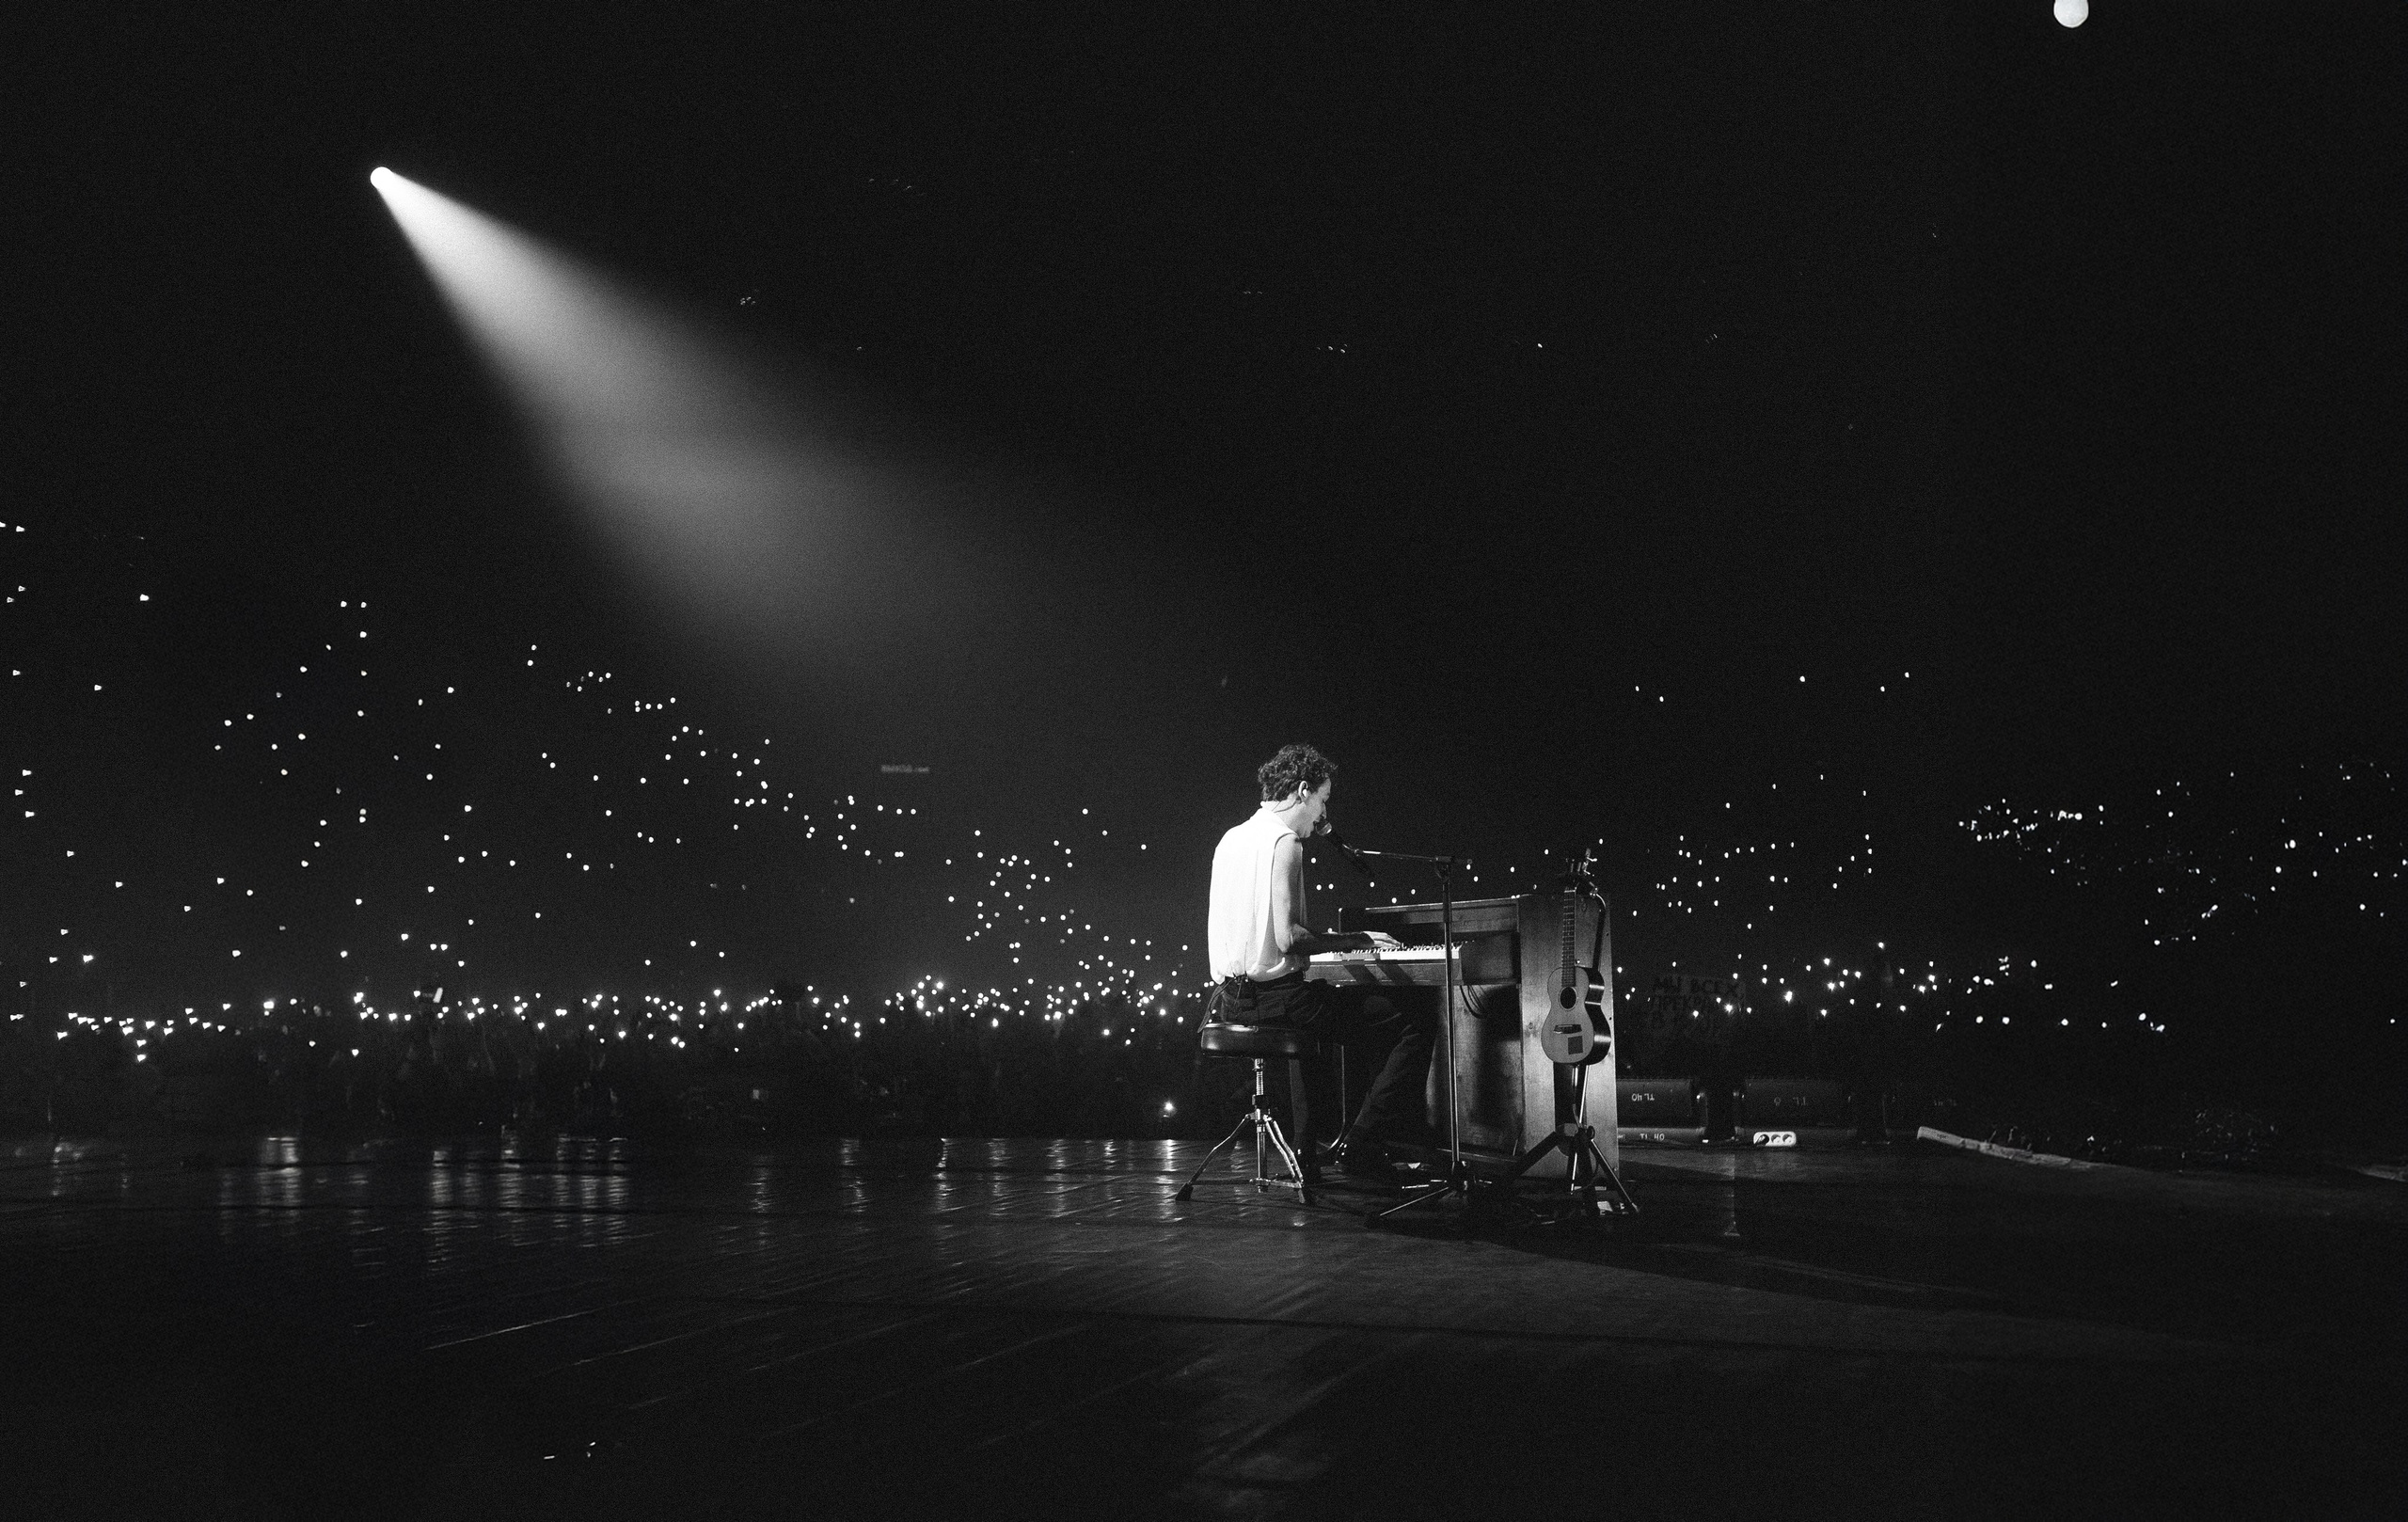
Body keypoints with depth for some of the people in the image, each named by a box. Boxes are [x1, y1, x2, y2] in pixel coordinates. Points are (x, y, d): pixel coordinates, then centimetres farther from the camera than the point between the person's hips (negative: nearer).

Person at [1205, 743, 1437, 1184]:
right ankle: (1360, 1143, -6)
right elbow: (1288, 938, -21)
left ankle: (1306, 1148, 36)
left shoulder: (1232, 838, 13)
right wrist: (1353, 940, -8)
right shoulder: (1284, 842, -13)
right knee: (1419, 1019, -5)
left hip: (1230, 996, 9)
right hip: (1276, 994, -9)